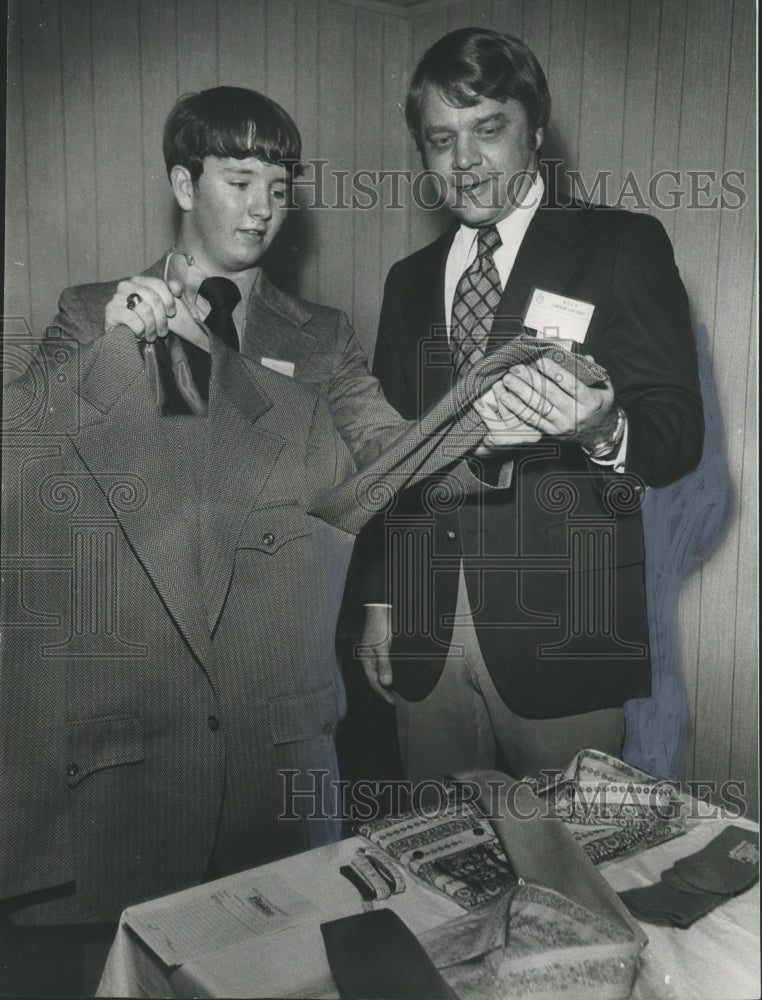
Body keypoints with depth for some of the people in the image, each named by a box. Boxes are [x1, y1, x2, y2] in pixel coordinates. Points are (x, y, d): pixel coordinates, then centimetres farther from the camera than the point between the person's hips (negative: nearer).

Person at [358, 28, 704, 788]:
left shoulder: (622, 248, 1)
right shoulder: (410, 280, 15)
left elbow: (679, 430, -6)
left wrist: (605, 432, -28)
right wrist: (379, 599, 10)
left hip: (561, 636, -3)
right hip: (423, 634, 4)